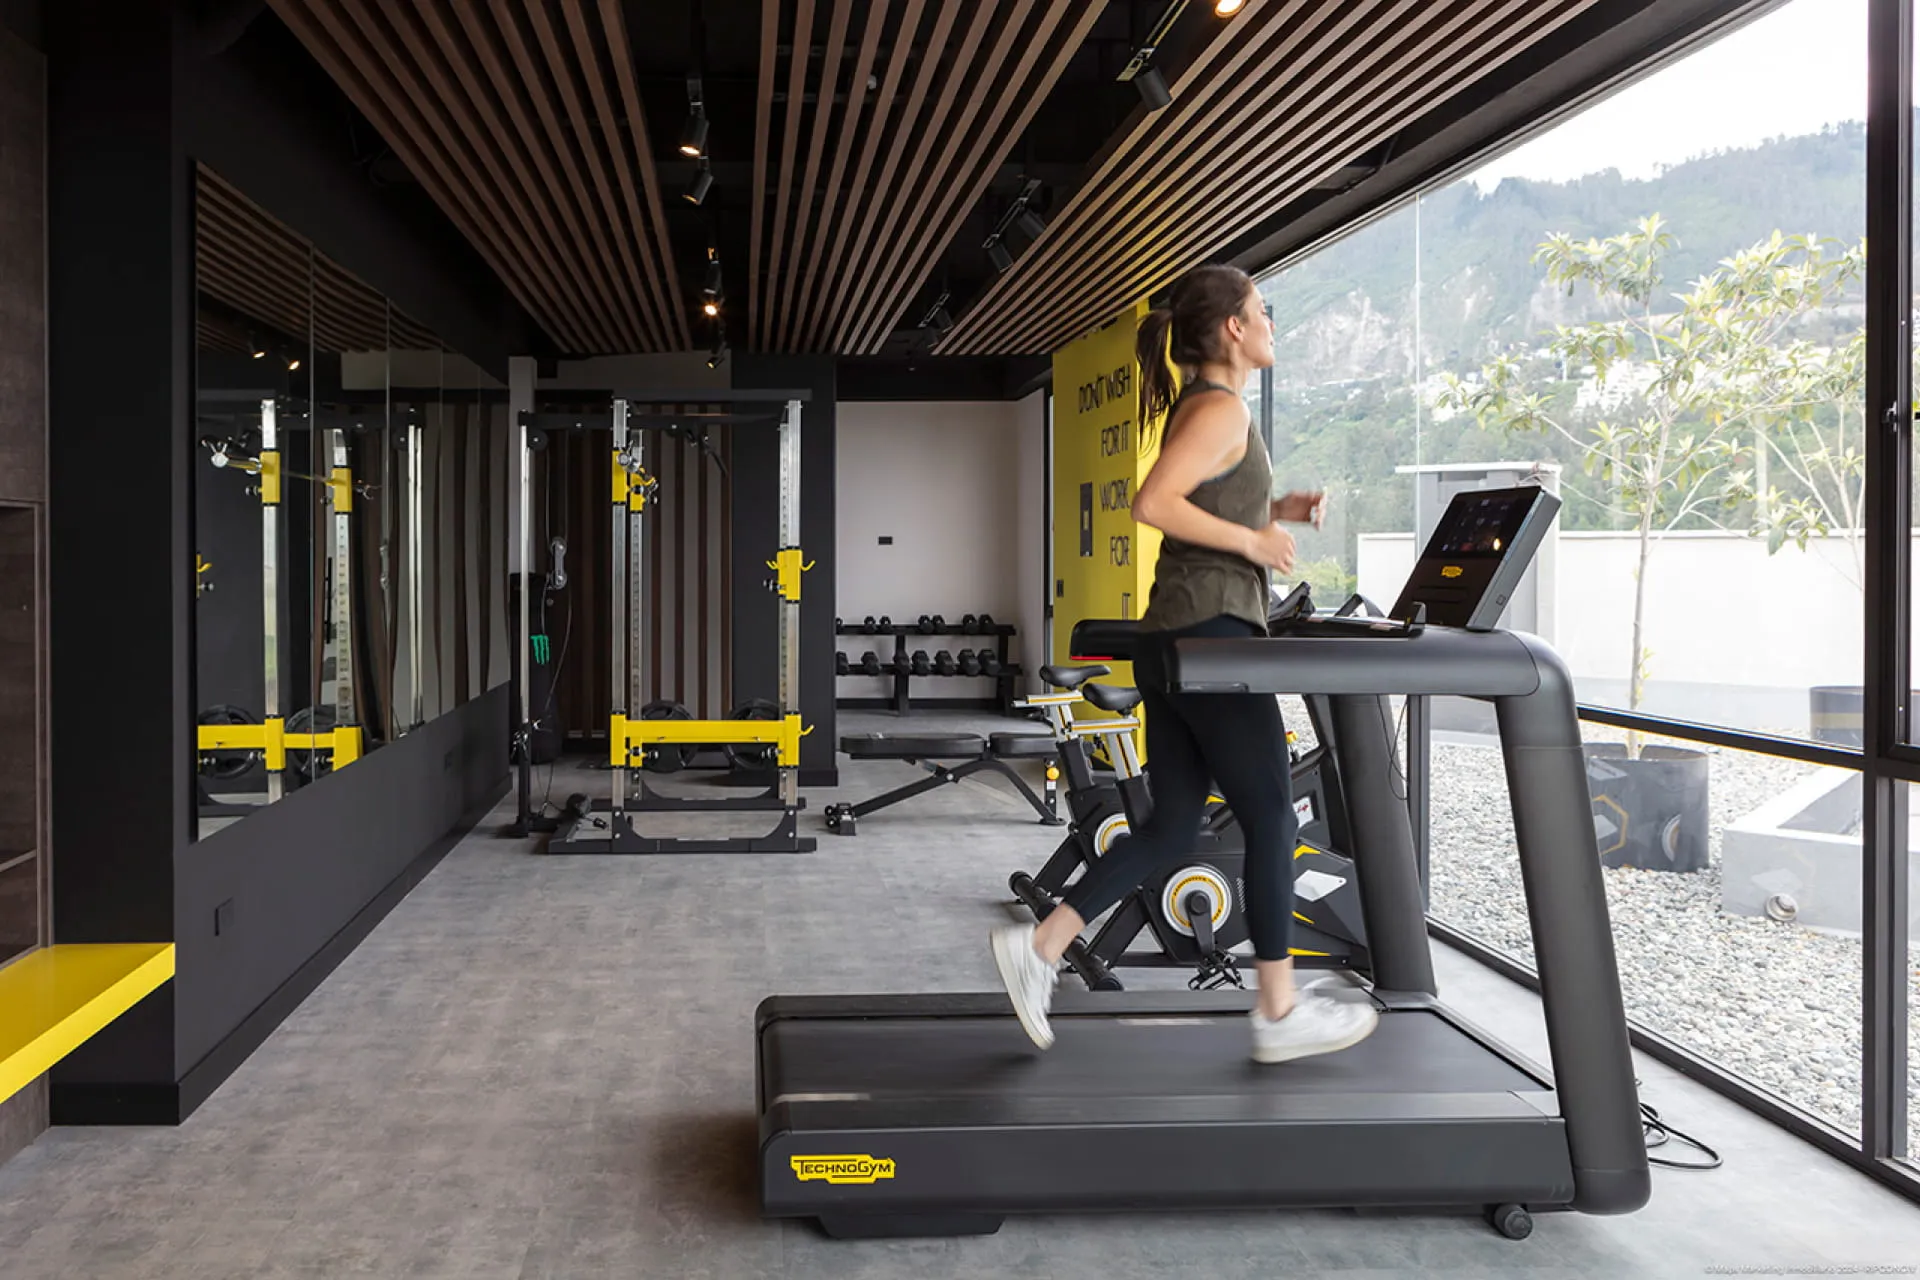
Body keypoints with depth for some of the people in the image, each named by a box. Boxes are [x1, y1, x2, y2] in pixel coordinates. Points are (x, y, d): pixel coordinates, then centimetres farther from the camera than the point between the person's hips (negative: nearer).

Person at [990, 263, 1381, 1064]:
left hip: (1175, 640, 10)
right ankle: (1279, 1013, 10)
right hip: (1211, 635, -10)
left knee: (1172, 827, 10)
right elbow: (1153, 504, -23)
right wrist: (1251, 539, -16)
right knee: (1270, 820, 1)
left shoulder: (1197, 408, 19)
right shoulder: (1221, 409, -11)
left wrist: (1276, 509, 16)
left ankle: (1038, 947, 7)